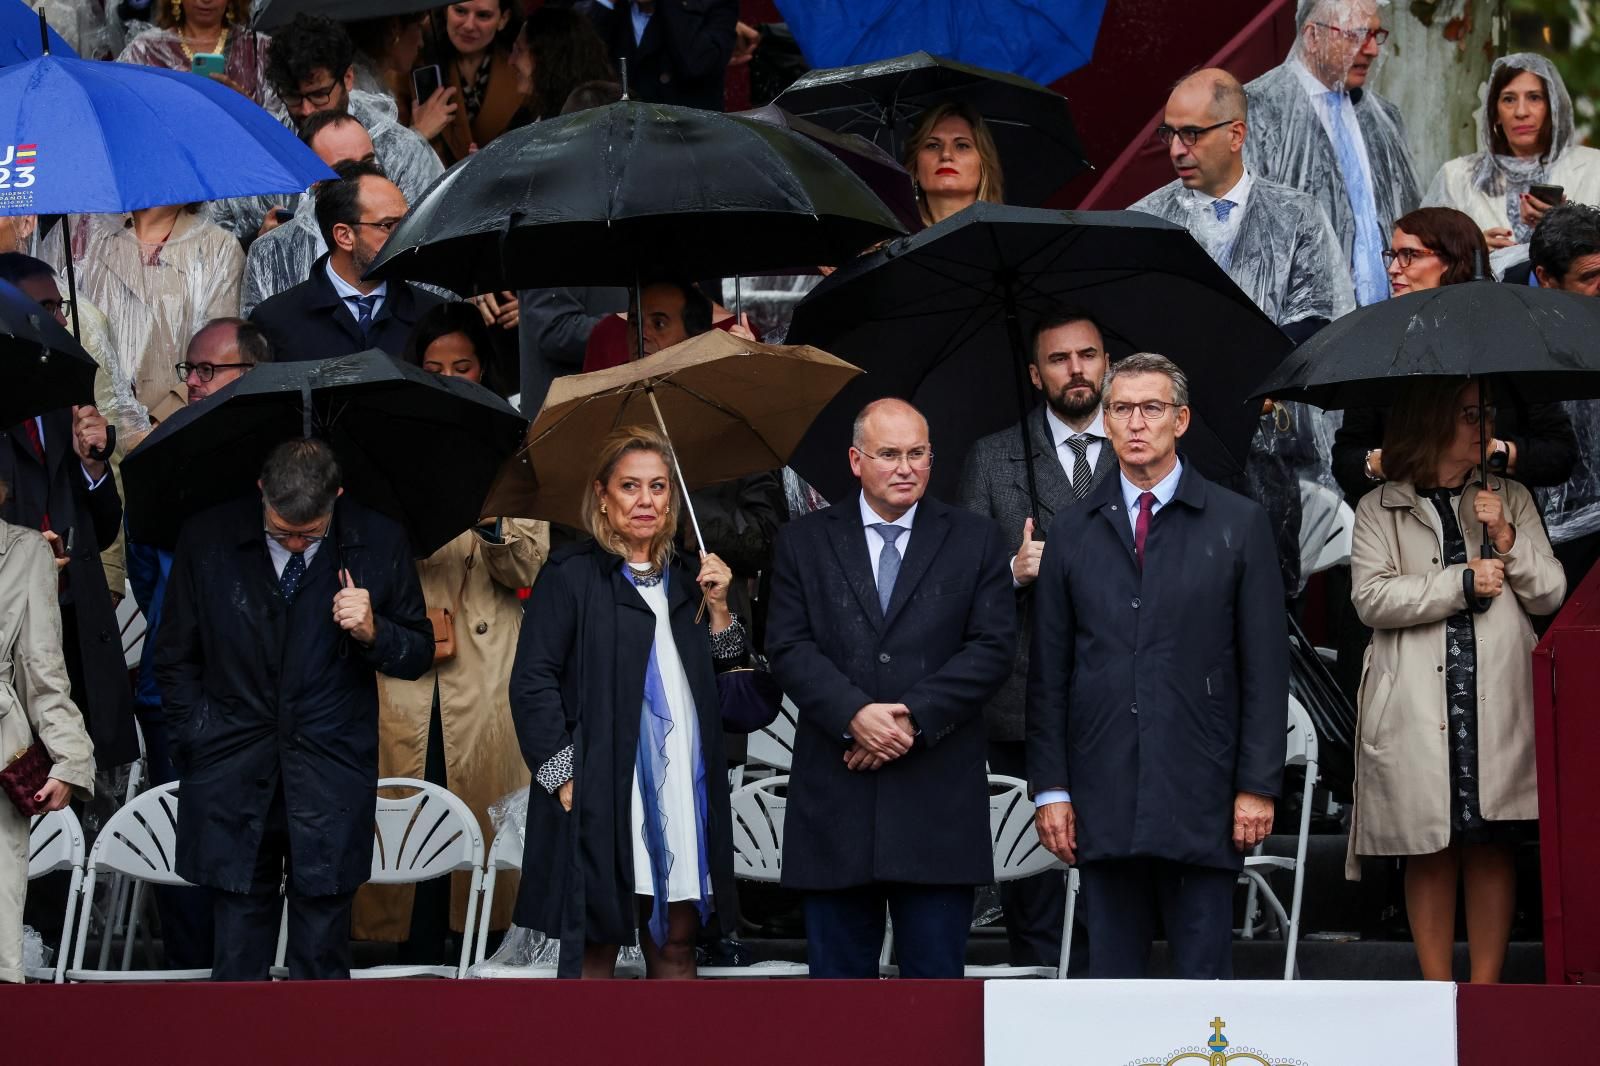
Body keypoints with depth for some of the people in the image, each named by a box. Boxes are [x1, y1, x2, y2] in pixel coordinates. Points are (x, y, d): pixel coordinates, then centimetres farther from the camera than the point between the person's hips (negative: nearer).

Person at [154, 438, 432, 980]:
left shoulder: (379, 544, -2)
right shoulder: (207, 539, 0)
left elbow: (418, 653, 8)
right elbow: (175, 660, 10)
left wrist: (373, 633, -13)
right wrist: (198, 744, 4)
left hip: (331, 786, 0)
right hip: (233, 783, 1)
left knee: (322, 960, 3)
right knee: (238, 960, 2)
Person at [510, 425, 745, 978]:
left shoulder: (683, 582, 18)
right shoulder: (571, 574, 0)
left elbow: (723, 683, 17)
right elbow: (532, 683, -5)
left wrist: (718, 607, 4)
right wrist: (564, 775, -12)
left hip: (683, 793, 5)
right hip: (601, 796, -5)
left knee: (675, 946, 7)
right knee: (593, 950, -2)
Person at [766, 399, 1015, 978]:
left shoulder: (977, 541, 8)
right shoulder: (803, 542, 10)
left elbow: (992, 648, -1)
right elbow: (789, 647, 0)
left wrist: (912, 718, -12)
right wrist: (855, 715, -15)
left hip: (938, 800, -1)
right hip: (834, 799, 1)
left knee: (936, 977, 1)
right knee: (838, 974, 5)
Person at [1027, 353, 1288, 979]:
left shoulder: (1238, 524, 4)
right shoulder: (1073, 533, 10)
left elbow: (1265, 666, 2)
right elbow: (1048, 674, 10)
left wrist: (1259, 786, -4)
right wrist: (1050, 789, 3)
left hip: (1201, 797, -2)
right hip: (1103, 800, 2)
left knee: (1203, 974, 1)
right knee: (1111, 977, 5)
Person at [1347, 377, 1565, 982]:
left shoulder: (1510, 499, 14)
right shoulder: (1381, 510, 6)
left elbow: (1550, 594, 8)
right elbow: (1372, 598, -7)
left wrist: (1506, 539, -7)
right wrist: (1463, 583, -9)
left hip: (1498, 704, 2)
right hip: (1418, 711, -2)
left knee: (1492, 848, 2)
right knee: (1429, 852, 1)